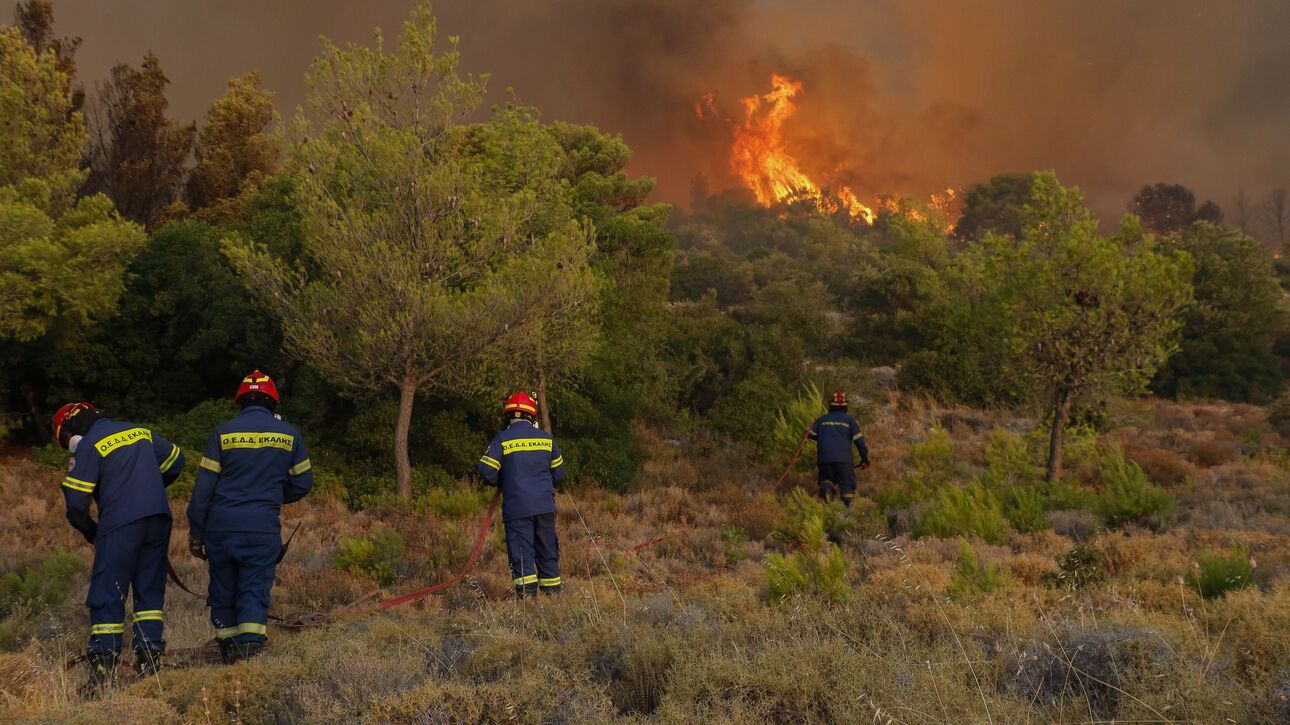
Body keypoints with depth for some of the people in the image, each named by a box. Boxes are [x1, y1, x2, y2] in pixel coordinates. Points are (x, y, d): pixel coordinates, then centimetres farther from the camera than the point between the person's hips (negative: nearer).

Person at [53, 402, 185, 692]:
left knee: (107, 595, 0)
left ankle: (103, 666, -7)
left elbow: (75, 502, -4)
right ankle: (150, 655, 8)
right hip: (159, 519, 6)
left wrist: (90, 533, 12)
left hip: (120, 526, -6)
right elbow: (176, 459, 26)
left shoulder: (88, 446, -2)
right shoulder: (140, 431, 16)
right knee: (150, 590, 13)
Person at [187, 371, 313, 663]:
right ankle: (250, 652, -13)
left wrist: (195, 533, 5)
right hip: (263, 529, 0)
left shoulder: (223, 433, 0)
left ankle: (229, 657, 20)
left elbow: (203, 488, -1)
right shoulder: (289, 435, 4)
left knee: (223, 593, 13)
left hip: (220, 528, 0)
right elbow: (302, 483, 10)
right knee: (255, 593, 1)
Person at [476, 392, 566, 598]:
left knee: (521, 551, -3)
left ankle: (527, 593, -12)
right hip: (545, 506, 4)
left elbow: (487, 471, -6)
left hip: (516, 507, -3)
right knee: (547, 550, 13)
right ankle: (552, 591, 18)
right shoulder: (546, 438, 8)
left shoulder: (502, 439, -4)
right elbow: (558, 473, 13)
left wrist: (502, 484, 13)